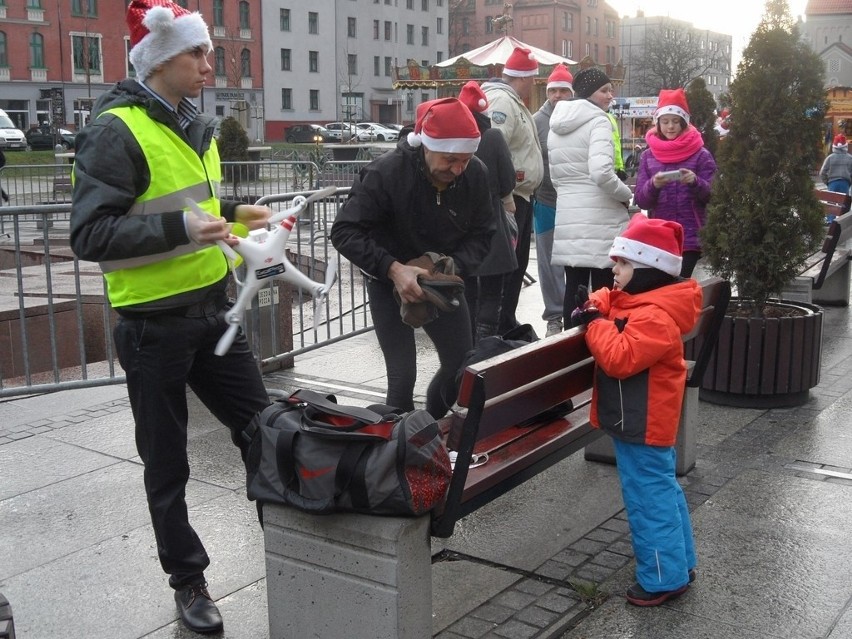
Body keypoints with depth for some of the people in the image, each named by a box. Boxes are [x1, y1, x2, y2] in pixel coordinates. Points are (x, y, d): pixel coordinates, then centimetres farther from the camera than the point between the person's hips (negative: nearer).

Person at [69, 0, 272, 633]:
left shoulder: (193, 124, 11)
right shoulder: (115, 131, -15)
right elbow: (90, 234, -21)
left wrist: (234, 213, 8)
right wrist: (181, 228, -28)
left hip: (213, 308, 7)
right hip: (154, 325, -7)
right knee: (168, 464, 9)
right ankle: (188, 580, 26)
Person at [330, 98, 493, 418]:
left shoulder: (476, 174, -16)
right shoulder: (385, 172, -28)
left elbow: (482, 234, -6)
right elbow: (345, 232, -25)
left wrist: (454, 266, -26)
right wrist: (393, 269, -37)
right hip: (390, 281, -4)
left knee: (463, 365, 11)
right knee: (403, 376, -10)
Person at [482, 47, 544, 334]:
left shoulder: (514, 103, 19)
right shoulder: (502, 101, -16)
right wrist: (504, 200, -27)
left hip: (519, 198, 11)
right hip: (508, 200, -11)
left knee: (516, 265, 17)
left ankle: (507, 326, 27)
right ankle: (501, 330, -2)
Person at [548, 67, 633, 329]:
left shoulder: (557, 123, 14)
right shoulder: (597, 121, -9)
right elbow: (601, 172, -22)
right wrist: (626, 194, -7)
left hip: (567, 215, 7)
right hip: (599, 217, -7)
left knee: (574, 288, 11)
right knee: (603, 290, -1)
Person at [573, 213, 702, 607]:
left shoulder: (655, 316, -25)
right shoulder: (630, 298, 7)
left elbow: (619, 358, -34)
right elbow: (607, 299, 24)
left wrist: (596, 323, -22)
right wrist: (592, 306, 1)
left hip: (642, 425, -11)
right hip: (645, 420, 11)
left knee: (649, 499, 0)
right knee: (662, 490, 19)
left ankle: (664, 578, 11)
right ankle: (679, 562, 33)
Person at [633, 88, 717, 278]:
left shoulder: (701, 155, 3)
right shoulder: (648, 156, 9)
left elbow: (709, 195, -1)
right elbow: (640, 200, 4)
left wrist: (695, 182, -21)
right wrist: (653, 185, -17)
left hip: (690, 238, -2)